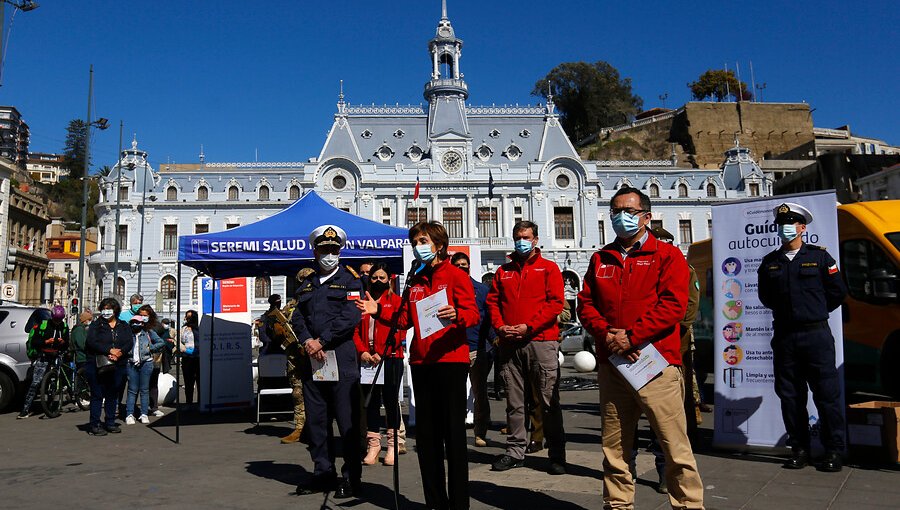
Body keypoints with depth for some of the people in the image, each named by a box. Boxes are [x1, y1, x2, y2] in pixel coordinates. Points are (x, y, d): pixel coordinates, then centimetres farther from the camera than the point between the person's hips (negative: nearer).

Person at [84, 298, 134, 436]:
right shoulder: (96, 325, 3)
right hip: (97, 366, -3)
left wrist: (119, 353, -19)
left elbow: (130, 342, 0)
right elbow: (92, 342, -12)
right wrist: (110, 350, -21)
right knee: (97, 395, 0)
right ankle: (95, 425, 5)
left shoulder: (124, 326, 11)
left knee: (113, 395, 11)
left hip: (118, 366, 3)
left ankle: (110, 423, 21)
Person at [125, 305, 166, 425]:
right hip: (131, 363, 0)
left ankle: (144, 414, 9)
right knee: (132, 390, 0)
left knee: (144, 390, 5)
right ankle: (129, 414, 3)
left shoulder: (149, 331, 7)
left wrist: (150, 348, -2)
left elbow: (161, 343, 7)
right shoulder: (129, 330, 9)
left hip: (146, 362, 0)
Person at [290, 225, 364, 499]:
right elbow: (297, 317, 9)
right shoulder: (306, 285, 19)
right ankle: (323, 473, 20)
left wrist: (322, 341, -13)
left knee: (347, 419, -2)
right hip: (311, 359, 5)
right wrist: (307, 341, -10)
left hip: (342, 356, -5)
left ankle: (351, 477, 7)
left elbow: (350, 317, -9)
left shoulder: (350, 281, 3)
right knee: (316, 417, 9)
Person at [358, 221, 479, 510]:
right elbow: (406, 320, 13)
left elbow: (473, 314, -10)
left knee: (453, 433, -3)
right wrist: (378, 312, 0)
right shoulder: (415, 282, 17)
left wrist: (456, 316, -31)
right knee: (426, 434, 11)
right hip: (421, 363, 7)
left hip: (451, 360, -6)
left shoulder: (455, 275, -2)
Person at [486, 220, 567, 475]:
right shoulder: (503, 271, 17)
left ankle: (557, 454, 8)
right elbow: (492, 301, 15)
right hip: (509, 344, 4)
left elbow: (555, 303, -5)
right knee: (514, 401, 8)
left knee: (549, 401, -1)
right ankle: (515, 451, 17)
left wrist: (528, 327, -12)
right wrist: (500, 326, -3)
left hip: (541, 342, -4)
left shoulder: (549, 268, 5)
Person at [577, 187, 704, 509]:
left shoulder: (667, 255, 3)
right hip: (610, 364, 4)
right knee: (614, 447, 11)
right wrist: (607, 334, -8)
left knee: (675, 447, -2)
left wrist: (631, 335, -15)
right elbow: (585, 304, 10)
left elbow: (673, 305, -9)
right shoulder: (600, 259, 17)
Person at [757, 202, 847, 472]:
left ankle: (834, 450, 11)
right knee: (789, 396, 6)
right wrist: (786, 311, 12)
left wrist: (815, 312, 10)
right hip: (783, 337, 3)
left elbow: (838, 291, 6)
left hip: (816, 335, -3)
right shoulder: (769, 262, 9)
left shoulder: (819, 256, 2)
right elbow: (765, 297, 19)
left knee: (827, 394, 0)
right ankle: (799, 448, 16)